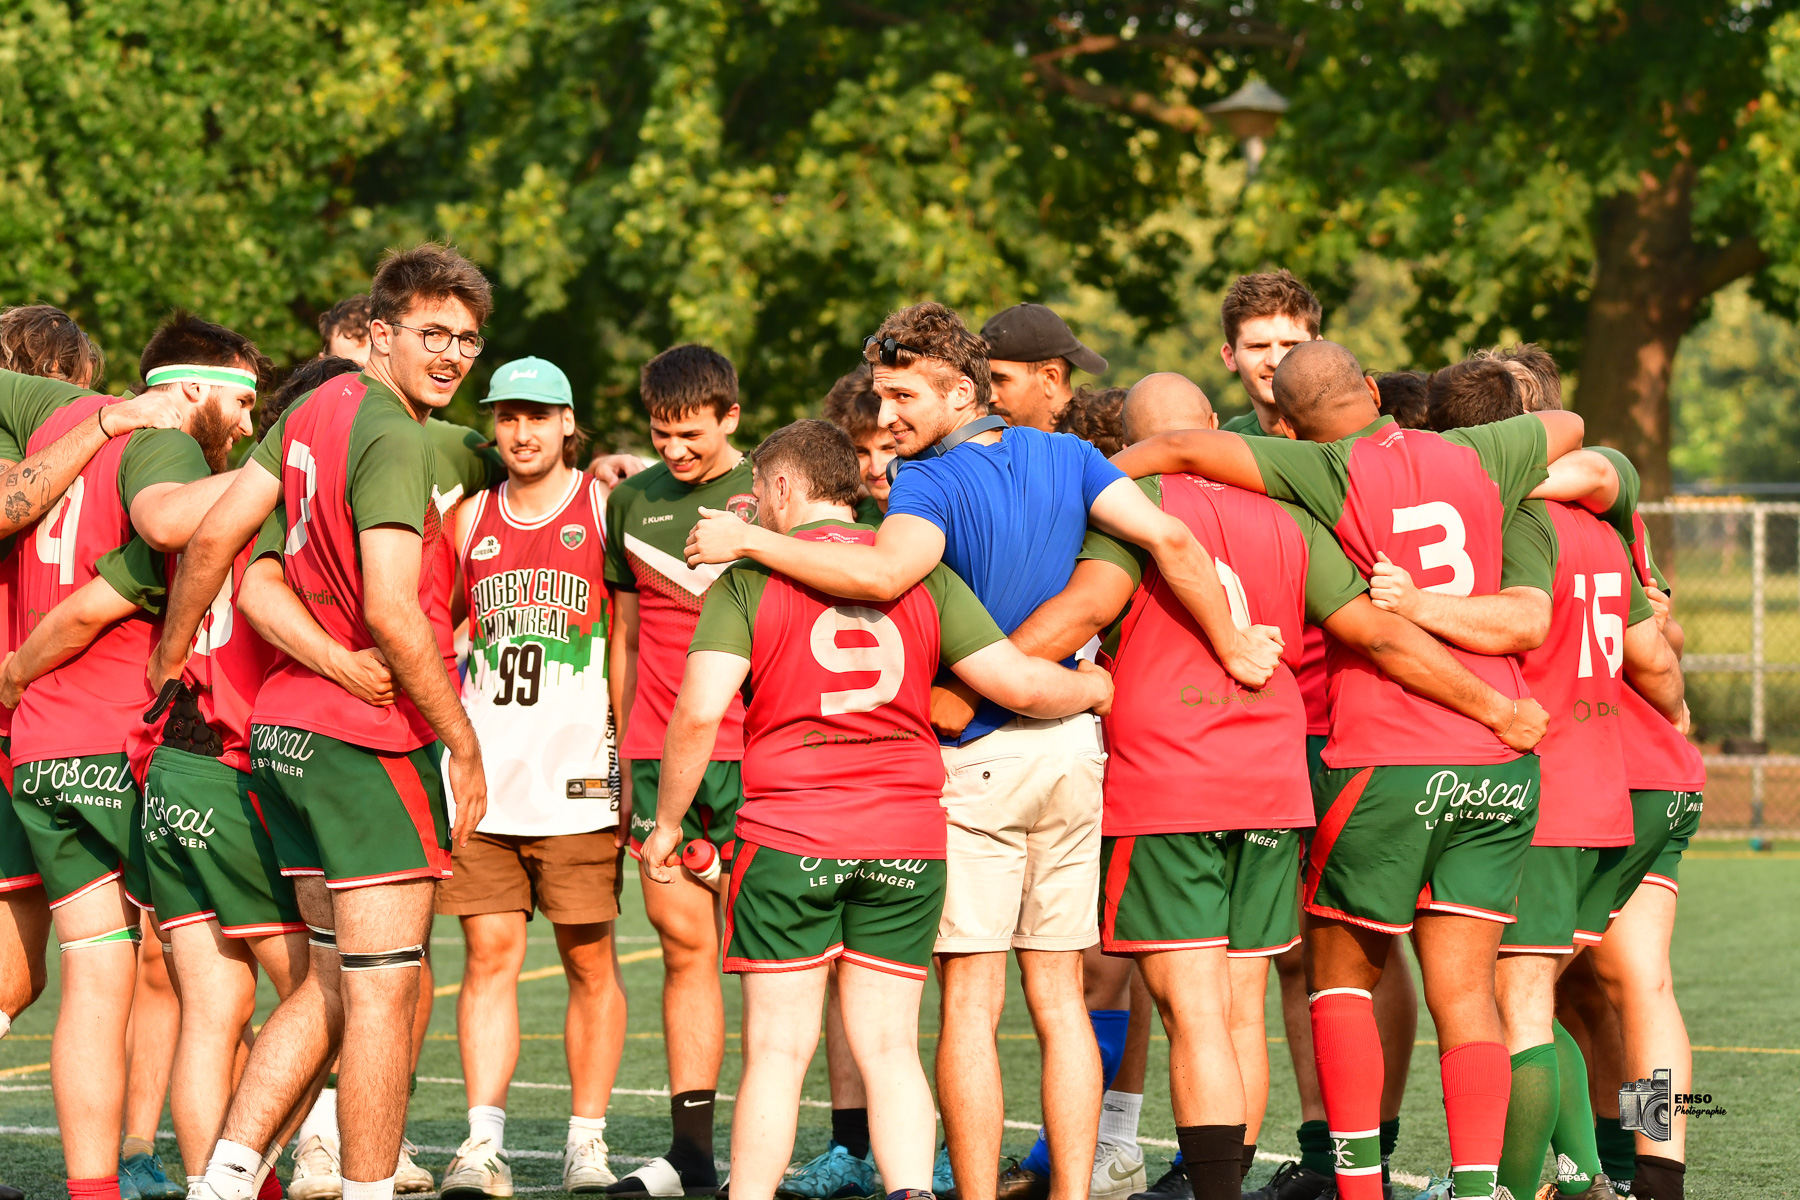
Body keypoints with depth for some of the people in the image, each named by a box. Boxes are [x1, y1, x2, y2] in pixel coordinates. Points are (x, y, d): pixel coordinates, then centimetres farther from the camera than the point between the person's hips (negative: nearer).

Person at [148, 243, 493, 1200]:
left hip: (287, 729, 9)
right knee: (381, 992, -2)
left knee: (333, 986, 14)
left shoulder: (315, 412, 11)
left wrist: (169, 658, 22)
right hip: (371, 737, -9)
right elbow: (390, 610, -23)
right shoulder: (392, 437, -15)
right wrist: (463, 738, -15)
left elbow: (214, 533, 11)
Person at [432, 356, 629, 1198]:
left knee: (589, 960, 1)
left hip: (577, 773, -3)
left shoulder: (606, 507, 3)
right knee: (489, 951, -2)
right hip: (485, 772, 3)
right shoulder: (471, 518, 12)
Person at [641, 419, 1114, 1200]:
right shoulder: (923, 574, 8)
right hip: (910, 832, 3)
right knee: (890, 1047, 8)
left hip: (788, 833, -3)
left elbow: (699, 711, -10)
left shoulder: (750, 576, 0)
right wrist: (1094, 688, 23)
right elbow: (1021, 684, 2)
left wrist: (667, 822, 2)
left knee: (778, 1049, 3)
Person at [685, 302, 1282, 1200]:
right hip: (1071, 744, 6)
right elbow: (1169, 540, -4)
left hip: (977, 756, -6)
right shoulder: (1064, 458, 5)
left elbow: (885, 572, -33)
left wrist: (749, 542, -27)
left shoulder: (932, 484, -13)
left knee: (970, 1000, -2)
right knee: (1058, 997, 10)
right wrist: (1232, 646, 5)